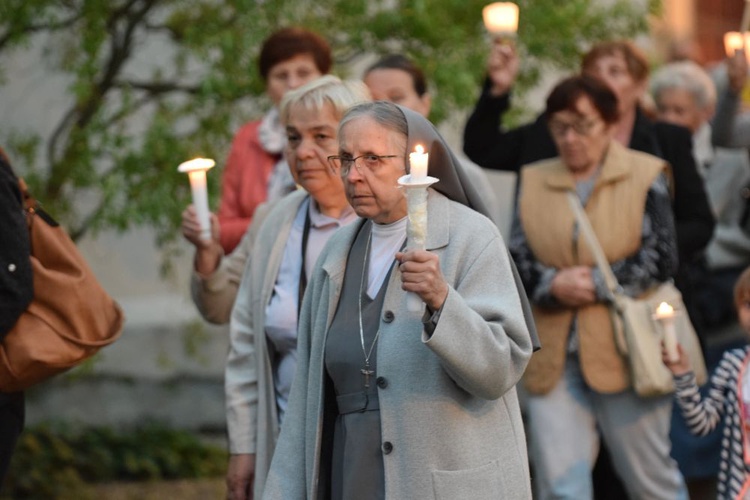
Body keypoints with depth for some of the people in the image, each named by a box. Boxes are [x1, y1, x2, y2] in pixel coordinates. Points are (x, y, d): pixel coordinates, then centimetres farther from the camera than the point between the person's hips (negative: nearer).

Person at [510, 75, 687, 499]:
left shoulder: (645, 175, 1)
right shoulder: (534, 181, 11)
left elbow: (662, 258, -8)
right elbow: (517, 259, 4)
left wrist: (597, 284, -14)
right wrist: (554, 285, -15)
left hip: (626, 352, -3)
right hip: (554, 356, 3)